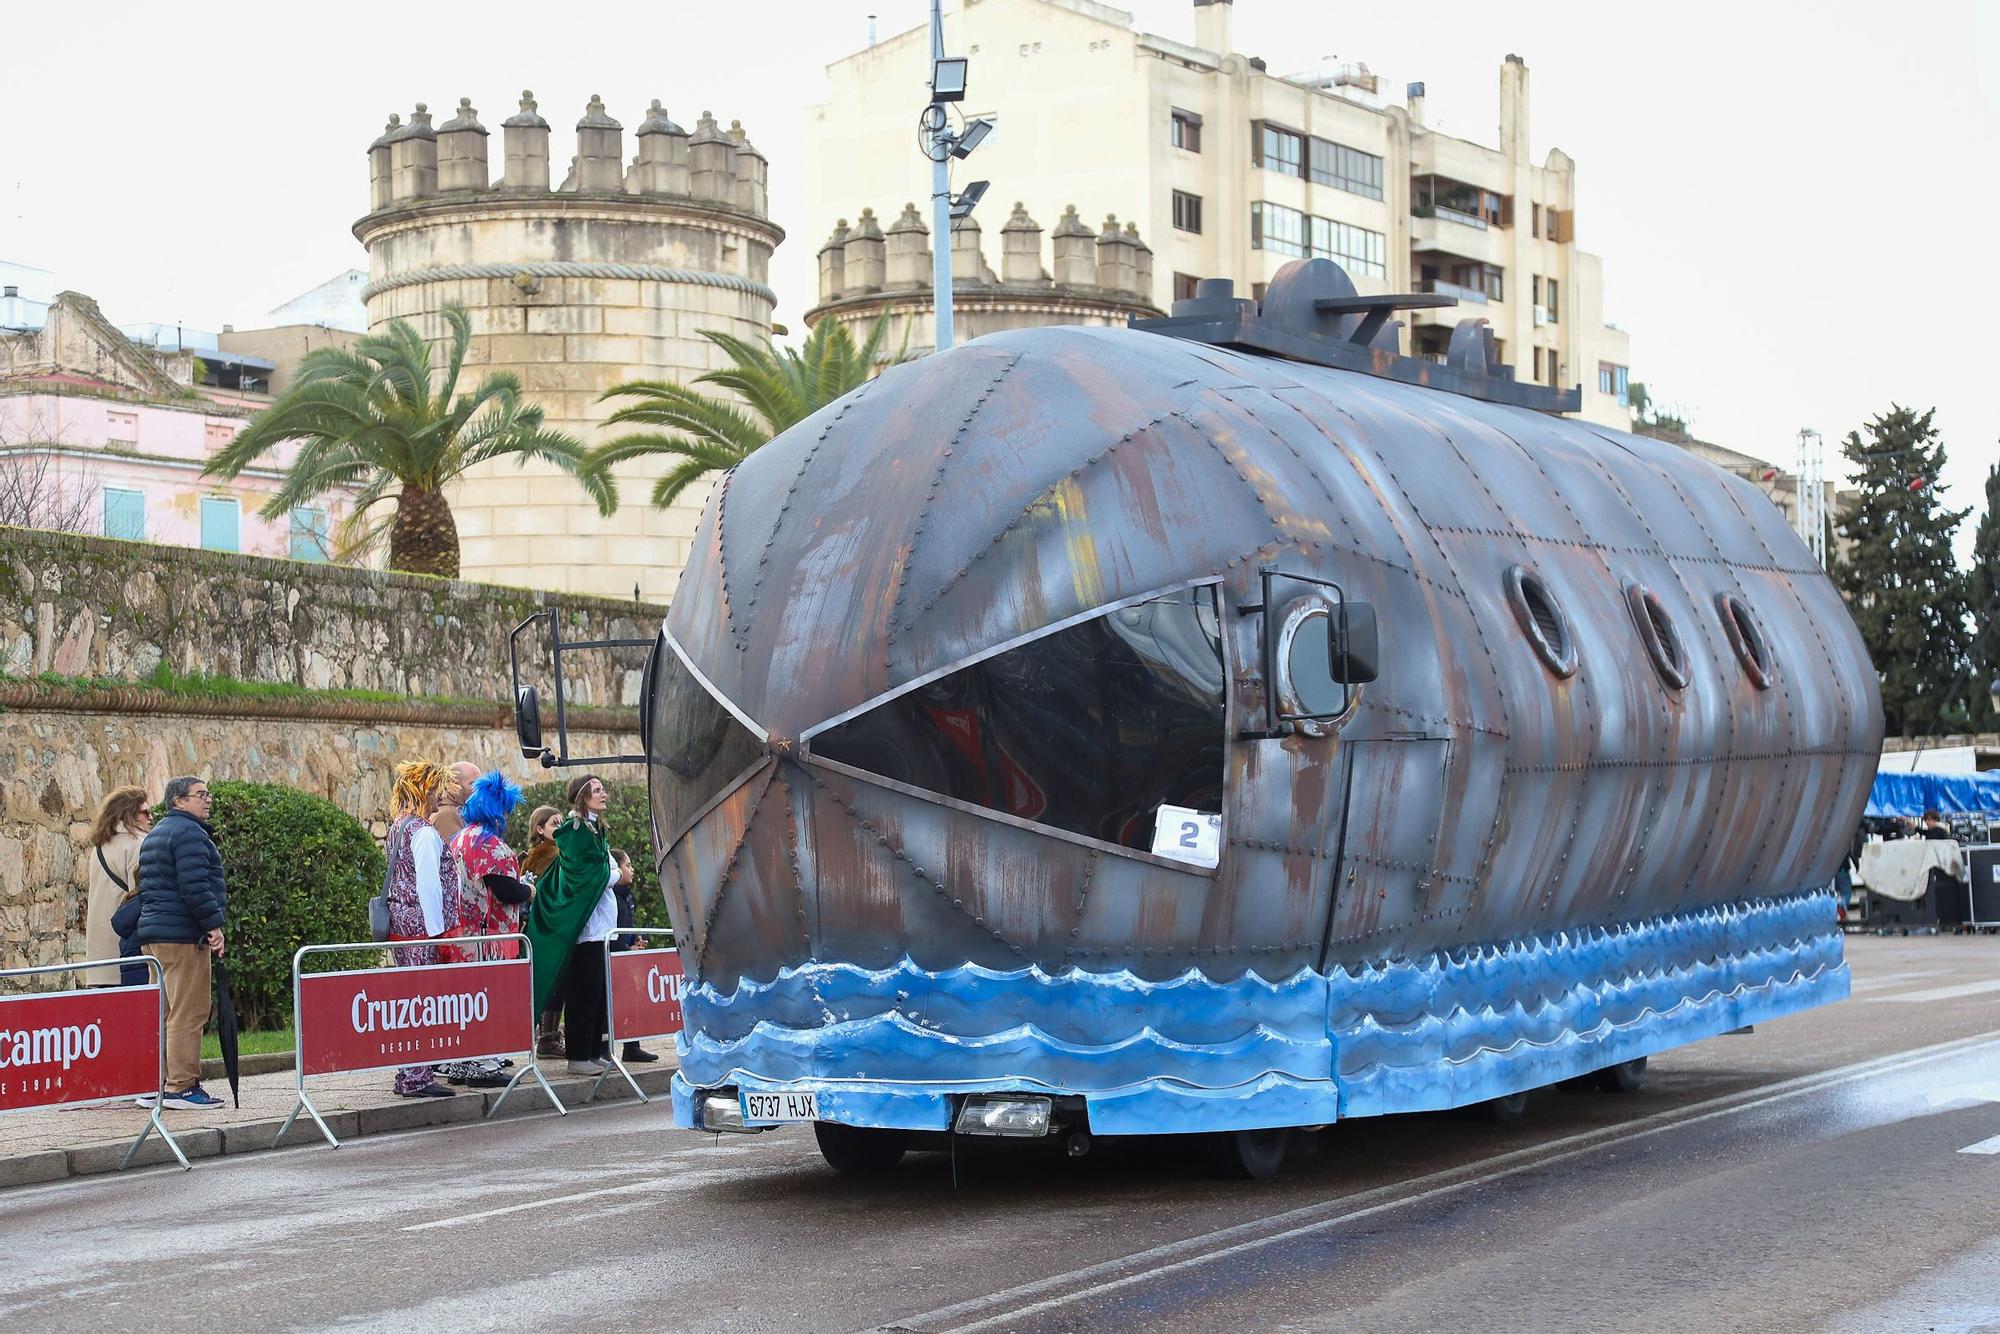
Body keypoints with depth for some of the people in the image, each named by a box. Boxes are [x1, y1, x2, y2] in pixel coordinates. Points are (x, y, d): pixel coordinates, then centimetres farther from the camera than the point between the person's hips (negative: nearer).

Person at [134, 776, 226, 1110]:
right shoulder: (189, 832, -10)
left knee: (164, 1012, 13)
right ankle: (181, 1087, -11)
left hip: (152, 933, 11)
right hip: (183, 935, -11)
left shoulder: (155, 835, 23)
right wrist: (213, 924, -17)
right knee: (188, 1012, -9)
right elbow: (194, 885, -20)